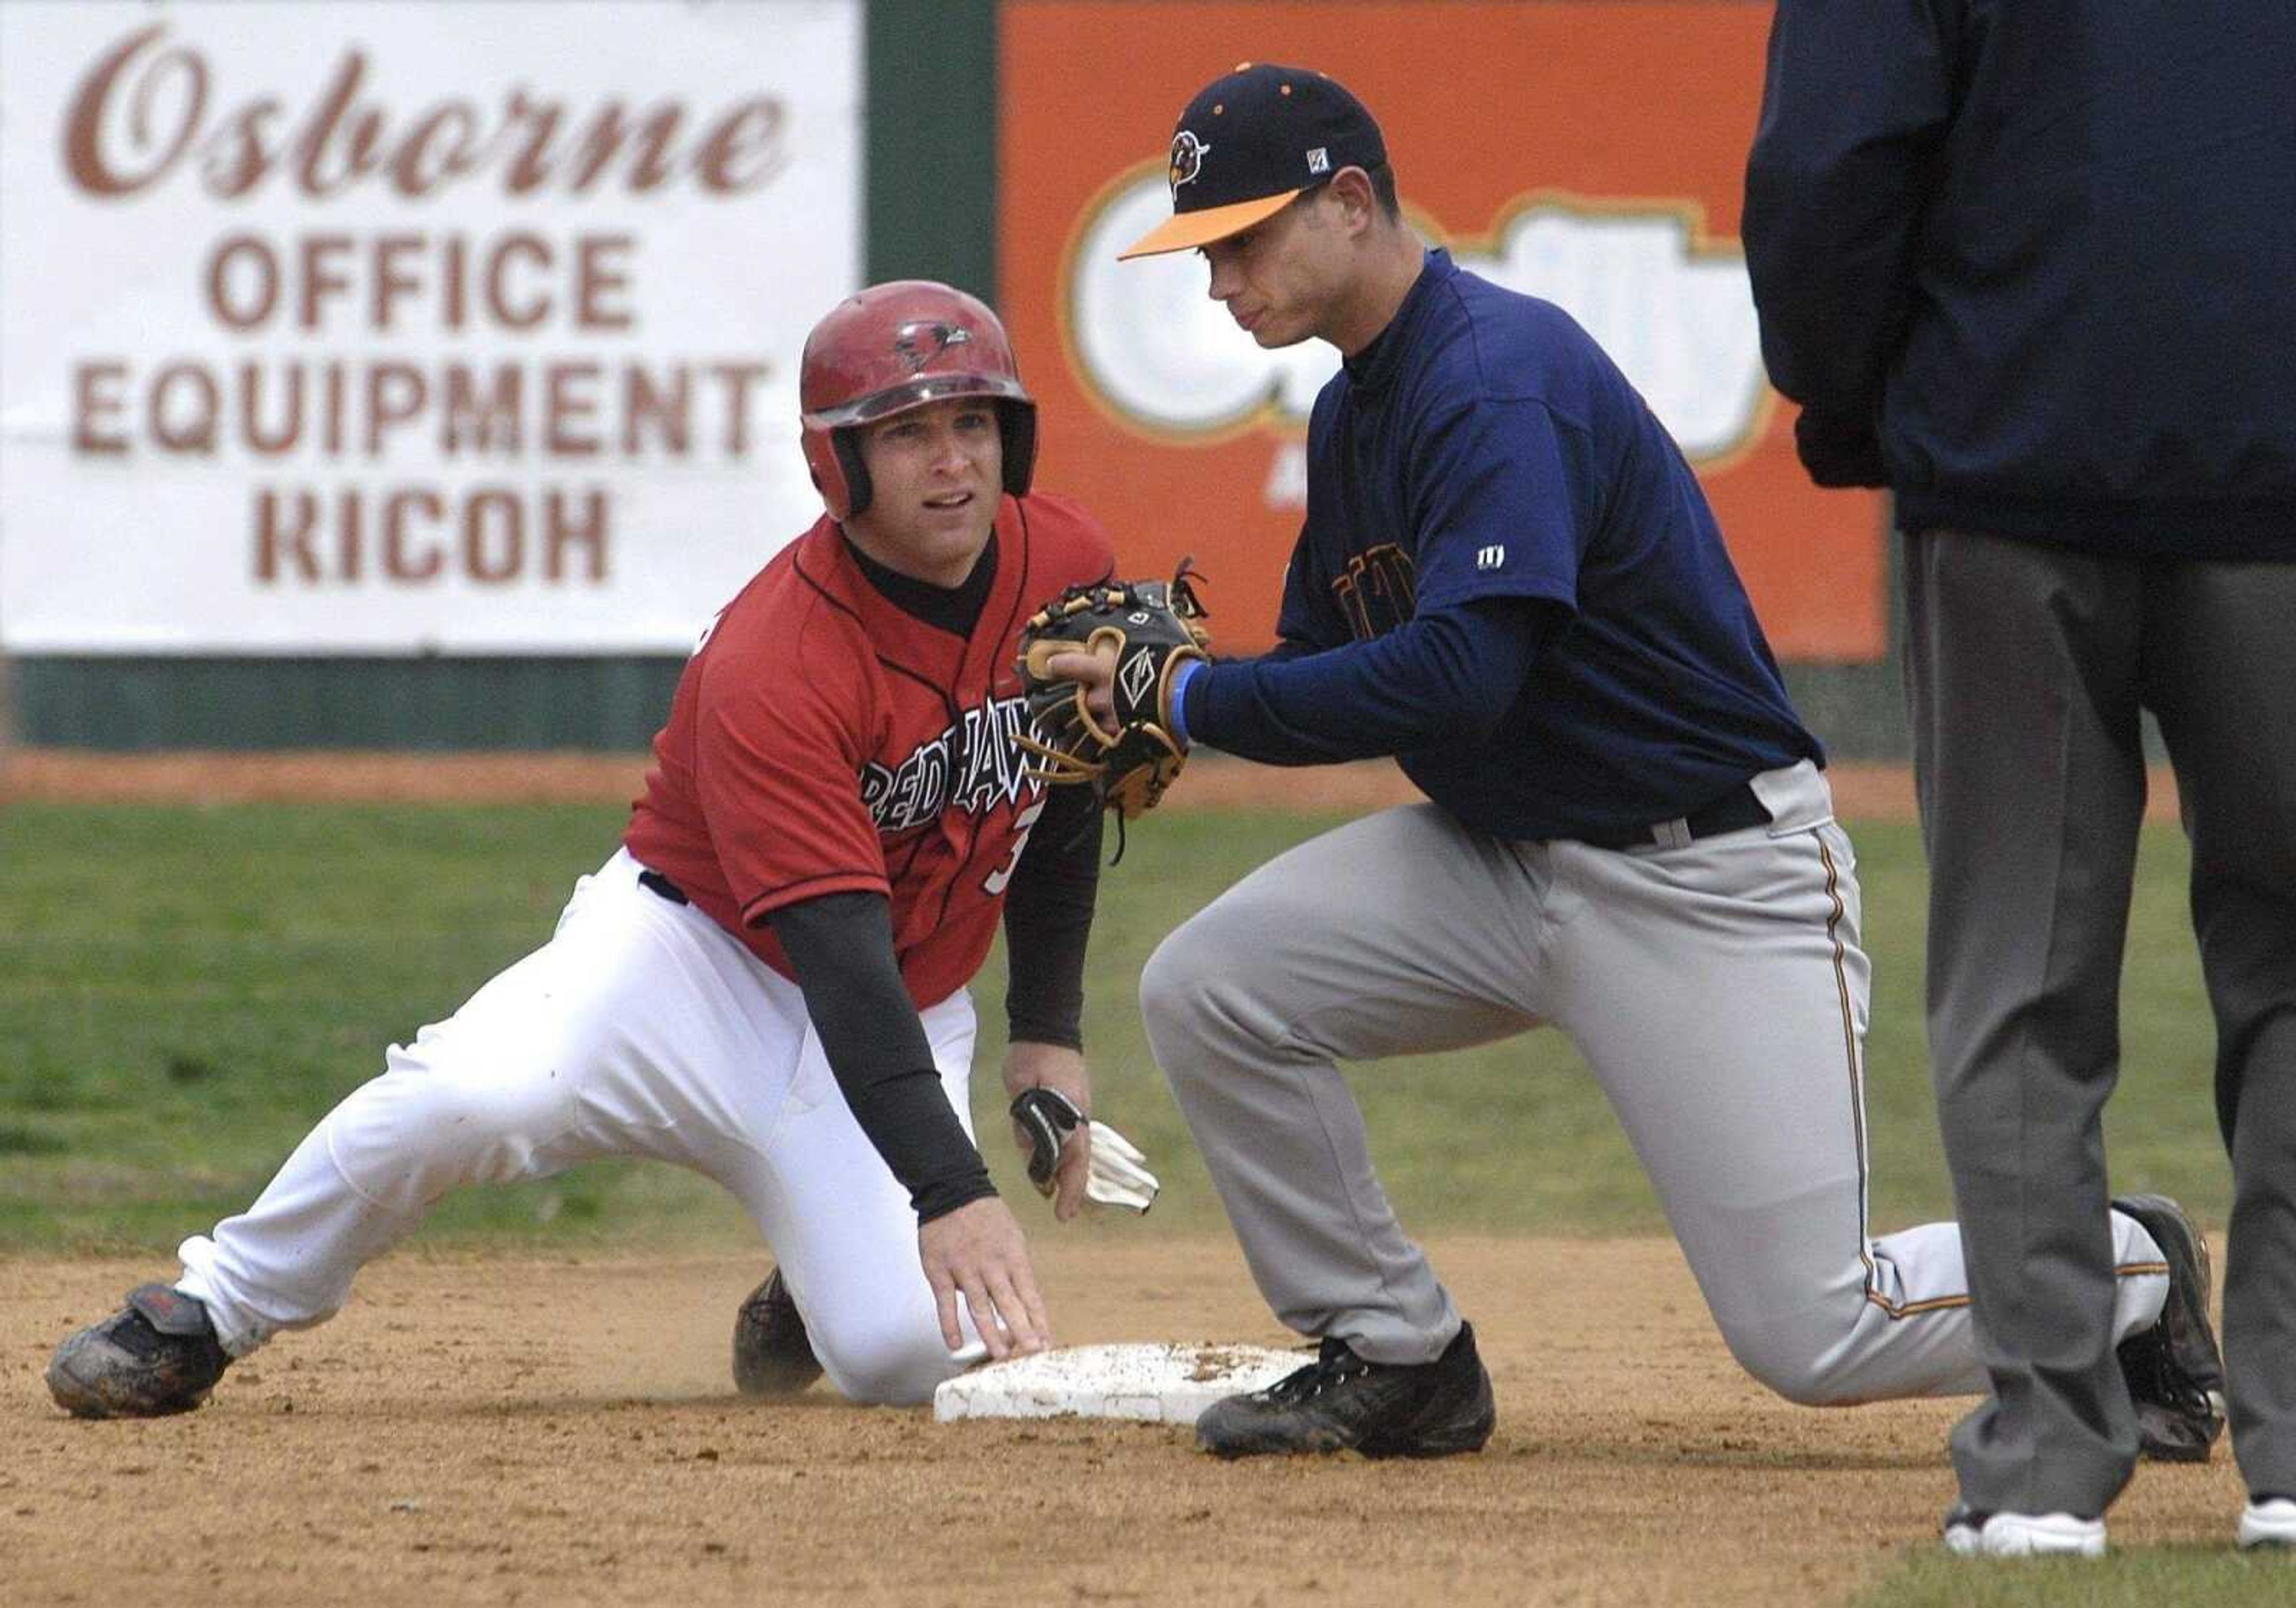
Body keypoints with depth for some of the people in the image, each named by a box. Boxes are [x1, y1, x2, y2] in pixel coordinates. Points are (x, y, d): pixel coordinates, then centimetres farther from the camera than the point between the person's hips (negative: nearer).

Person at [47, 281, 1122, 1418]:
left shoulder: (1066, 565, -8)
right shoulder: (772, 664, -26)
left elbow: (1066, 793, 13)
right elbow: (839, 959, -34)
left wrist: (1049, 1032, 7)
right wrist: (950, 1189, -44)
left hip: (912, 1019, 5)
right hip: (703, 952, -4)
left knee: (913, 1355, -21)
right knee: (468, 1098, -36)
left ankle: (811, 1302, 18)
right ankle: (206, 1316, -11)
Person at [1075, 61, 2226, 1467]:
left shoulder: (1501, 377, -22)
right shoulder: (1356, 408, 10)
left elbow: (1460, 673, -33)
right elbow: (1330, 667, 14)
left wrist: (1195, 701, -26)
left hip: (1711, 877, -9)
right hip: (1499, 861, 9)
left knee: (1814, 1336, -10)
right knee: (1206, 990, -11)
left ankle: (2130, 1274, 19)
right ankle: (1394, 1356, 6)